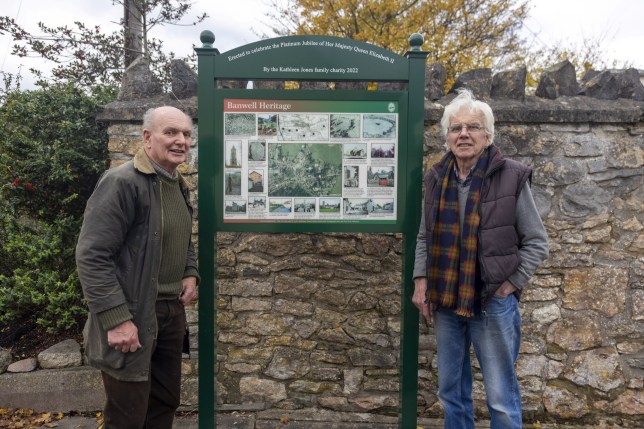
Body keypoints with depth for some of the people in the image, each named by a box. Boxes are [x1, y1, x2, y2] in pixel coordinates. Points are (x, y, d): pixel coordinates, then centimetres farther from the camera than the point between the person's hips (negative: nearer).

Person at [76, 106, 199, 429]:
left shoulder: (178, 185, 10)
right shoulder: (122, 182, -17)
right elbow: (91, 256, -20)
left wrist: (190, 274, 6)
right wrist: (116, 320, -23)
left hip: (172, 312, 8)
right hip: (132, 317, -8)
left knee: (166, 402, 19)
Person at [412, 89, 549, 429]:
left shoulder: (511, 177, -8)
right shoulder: (436, 178, 3)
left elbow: (537, 243, -3)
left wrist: (509, 285, -9)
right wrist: (420, 282, 3)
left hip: (493, 303, -4)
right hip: (445, 301, 4)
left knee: (501, 399, 7)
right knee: (451, 391, 17)